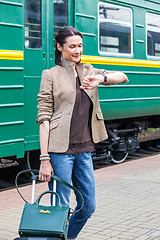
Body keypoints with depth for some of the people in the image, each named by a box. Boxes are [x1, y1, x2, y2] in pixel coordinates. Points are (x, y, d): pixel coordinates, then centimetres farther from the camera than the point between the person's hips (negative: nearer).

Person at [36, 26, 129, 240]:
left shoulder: (87, 71, 13)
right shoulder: (51, 75, -2)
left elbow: (123, 77, 3)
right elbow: (44, 118, -8)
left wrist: (101, 78, -19)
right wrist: (44, 159, -14)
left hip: (84, 149, 6)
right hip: (61, 150, -5)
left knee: (88, 206, 12)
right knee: (60, 208, -2)